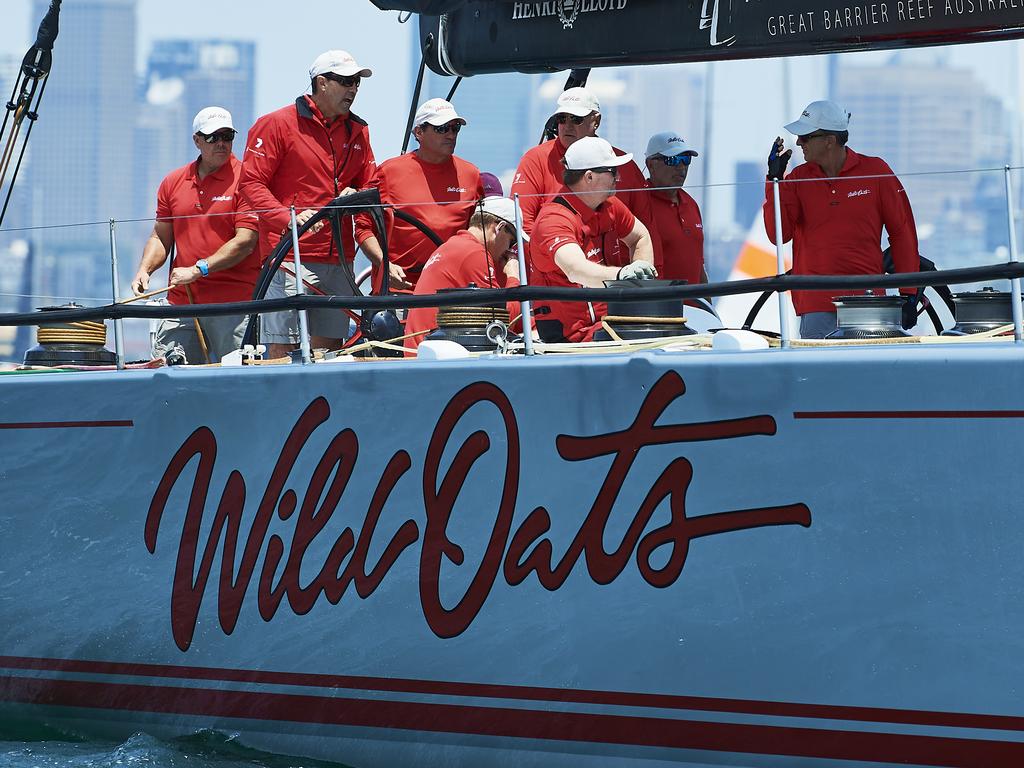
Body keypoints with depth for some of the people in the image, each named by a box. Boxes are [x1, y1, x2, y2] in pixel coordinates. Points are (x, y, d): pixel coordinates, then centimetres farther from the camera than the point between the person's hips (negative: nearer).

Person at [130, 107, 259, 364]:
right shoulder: (173, 183, 13)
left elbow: (245, 242, -11)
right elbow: (161, 237, 21)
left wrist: (198, 270, -16)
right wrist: (145, 270, 2)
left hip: (232, 303, -5)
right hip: (180, 302, 5)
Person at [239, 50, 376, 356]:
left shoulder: (357, 131, 16)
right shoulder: (278, 124, -2)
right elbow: (251, 182, -6)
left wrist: (355, 196, -1)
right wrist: (289, 217, -20)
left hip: (339, 260, 6)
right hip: (291, 258, -6)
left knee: (329, 349, 6)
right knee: (283, 349, -9)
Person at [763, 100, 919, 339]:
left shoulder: (875, 171, 2)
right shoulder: (799, 178, 9)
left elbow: (902, 231, 5)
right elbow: (778, 235, 0)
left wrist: (908, 293, 2)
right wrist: (775, 180, -7)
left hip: (866, 300, -2)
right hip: (815, 305, 2)